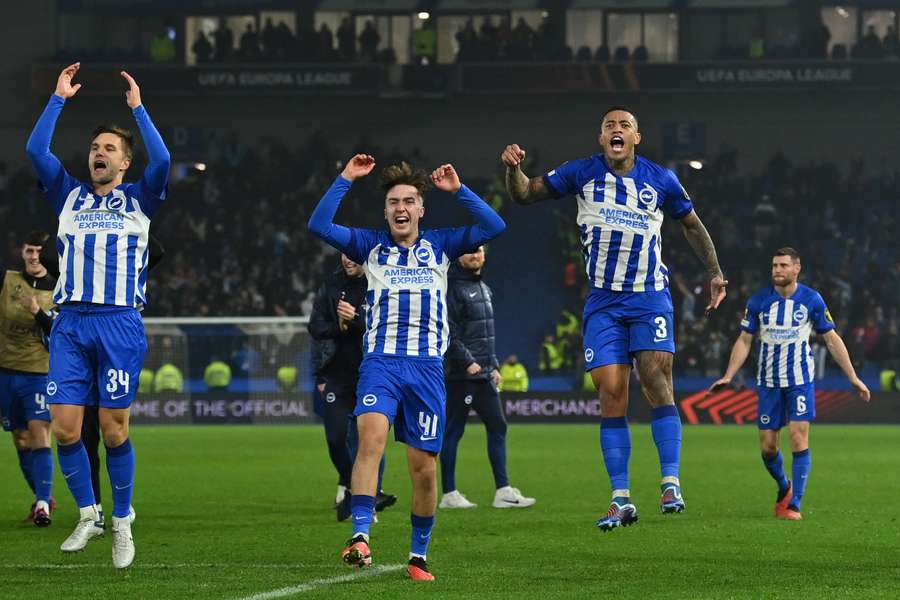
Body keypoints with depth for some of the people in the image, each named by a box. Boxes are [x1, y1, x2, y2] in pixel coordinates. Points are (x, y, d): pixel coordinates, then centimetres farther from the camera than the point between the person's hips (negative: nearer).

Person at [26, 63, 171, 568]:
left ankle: (123, 523, 9)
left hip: (120, 323, -2)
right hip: (71, 323, 3)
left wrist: (138, 107, 0)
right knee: (65, 426, -4)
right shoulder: (69, 195, 17)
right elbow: (36, 150, 5)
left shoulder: (138, 200, 11)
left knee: (114, 428, -3)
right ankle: (88, 515, 12)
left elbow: (162, 160, -7)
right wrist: (59, 99, 6)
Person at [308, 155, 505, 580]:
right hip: (380, 362, -1)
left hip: (427, 366, 1)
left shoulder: (440, 246, 14)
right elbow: (319, 226, 1)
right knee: (371, 436, -26)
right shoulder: (371, 245, 12)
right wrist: (346, 179, -2)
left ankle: (419, 556, 14)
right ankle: (360, 537, -33)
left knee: (424, 466, 0)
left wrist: (458, 190, 1)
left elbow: (494, 227, 5)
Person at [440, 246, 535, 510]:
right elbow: (448, 332, -18)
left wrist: (494, 366, 18)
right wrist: (467, 362, -21)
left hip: (483, 373, 9)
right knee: (453, 430, -3)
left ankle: (503, 491, 6)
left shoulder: (484, 288, 18)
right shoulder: (453, 288, -10)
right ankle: (449, 494, 2)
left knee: (497, 426, 5)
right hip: (459, 375, -9)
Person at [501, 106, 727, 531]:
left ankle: (671, 484, -13)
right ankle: (621, 500, -1)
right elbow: (525, 194, 6)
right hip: (603, 301, 1)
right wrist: (514, 168, -14)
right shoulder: (582, 173, 2)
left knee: (657, 383, -16)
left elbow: (691, 224, 16)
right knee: (611, 395, -5)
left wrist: (714, 272, 14)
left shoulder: (661, 180, 1)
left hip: (650, 297, -1)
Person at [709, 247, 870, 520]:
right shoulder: (758, 301, -2)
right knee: (767, 446, 2)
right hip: (769, 382, 2)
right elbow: (744, 341, 5)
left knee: (799, 439, -14)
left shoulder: (812, 300, -4)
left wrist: (853, 378, 2)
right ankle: (784, 487, 31)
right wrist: (728, 376, -6)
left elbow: (832, 339, 3)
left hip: (801, 380, -2)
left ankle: (794, 505, -8)